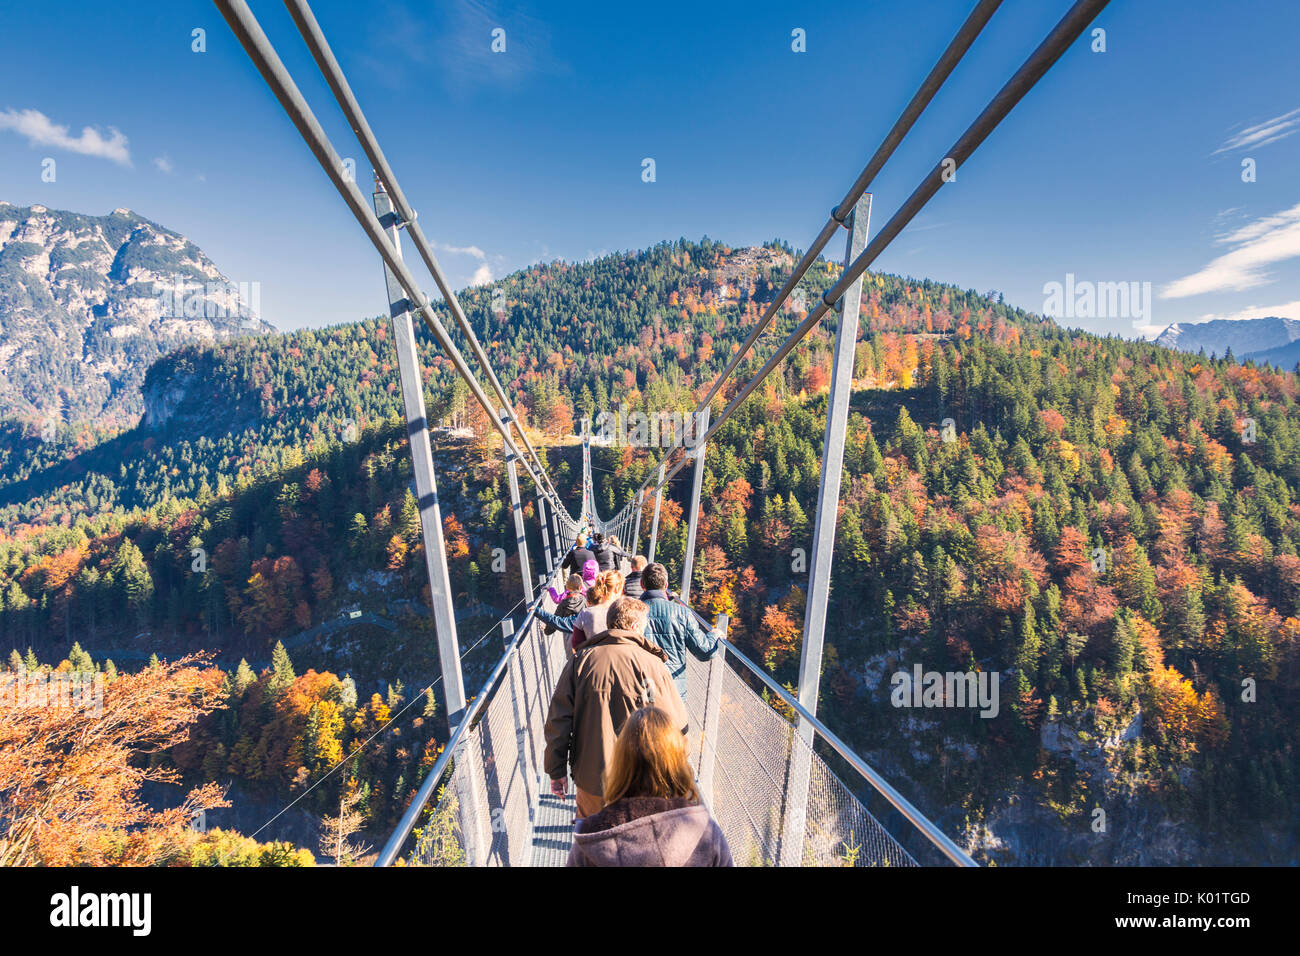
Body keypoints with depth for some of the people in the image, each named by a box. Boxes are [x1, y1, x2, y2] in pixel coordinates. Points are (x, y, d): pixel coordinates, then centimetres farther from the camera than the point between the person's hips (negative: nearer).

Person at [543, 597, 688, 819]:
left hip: (591, 777, 2)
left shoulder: (579, 661, -5)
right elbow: (677, 724, -8)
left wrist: (556, 770, 6)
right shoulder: (651, 664, -12)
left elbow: (557, 722, -4)